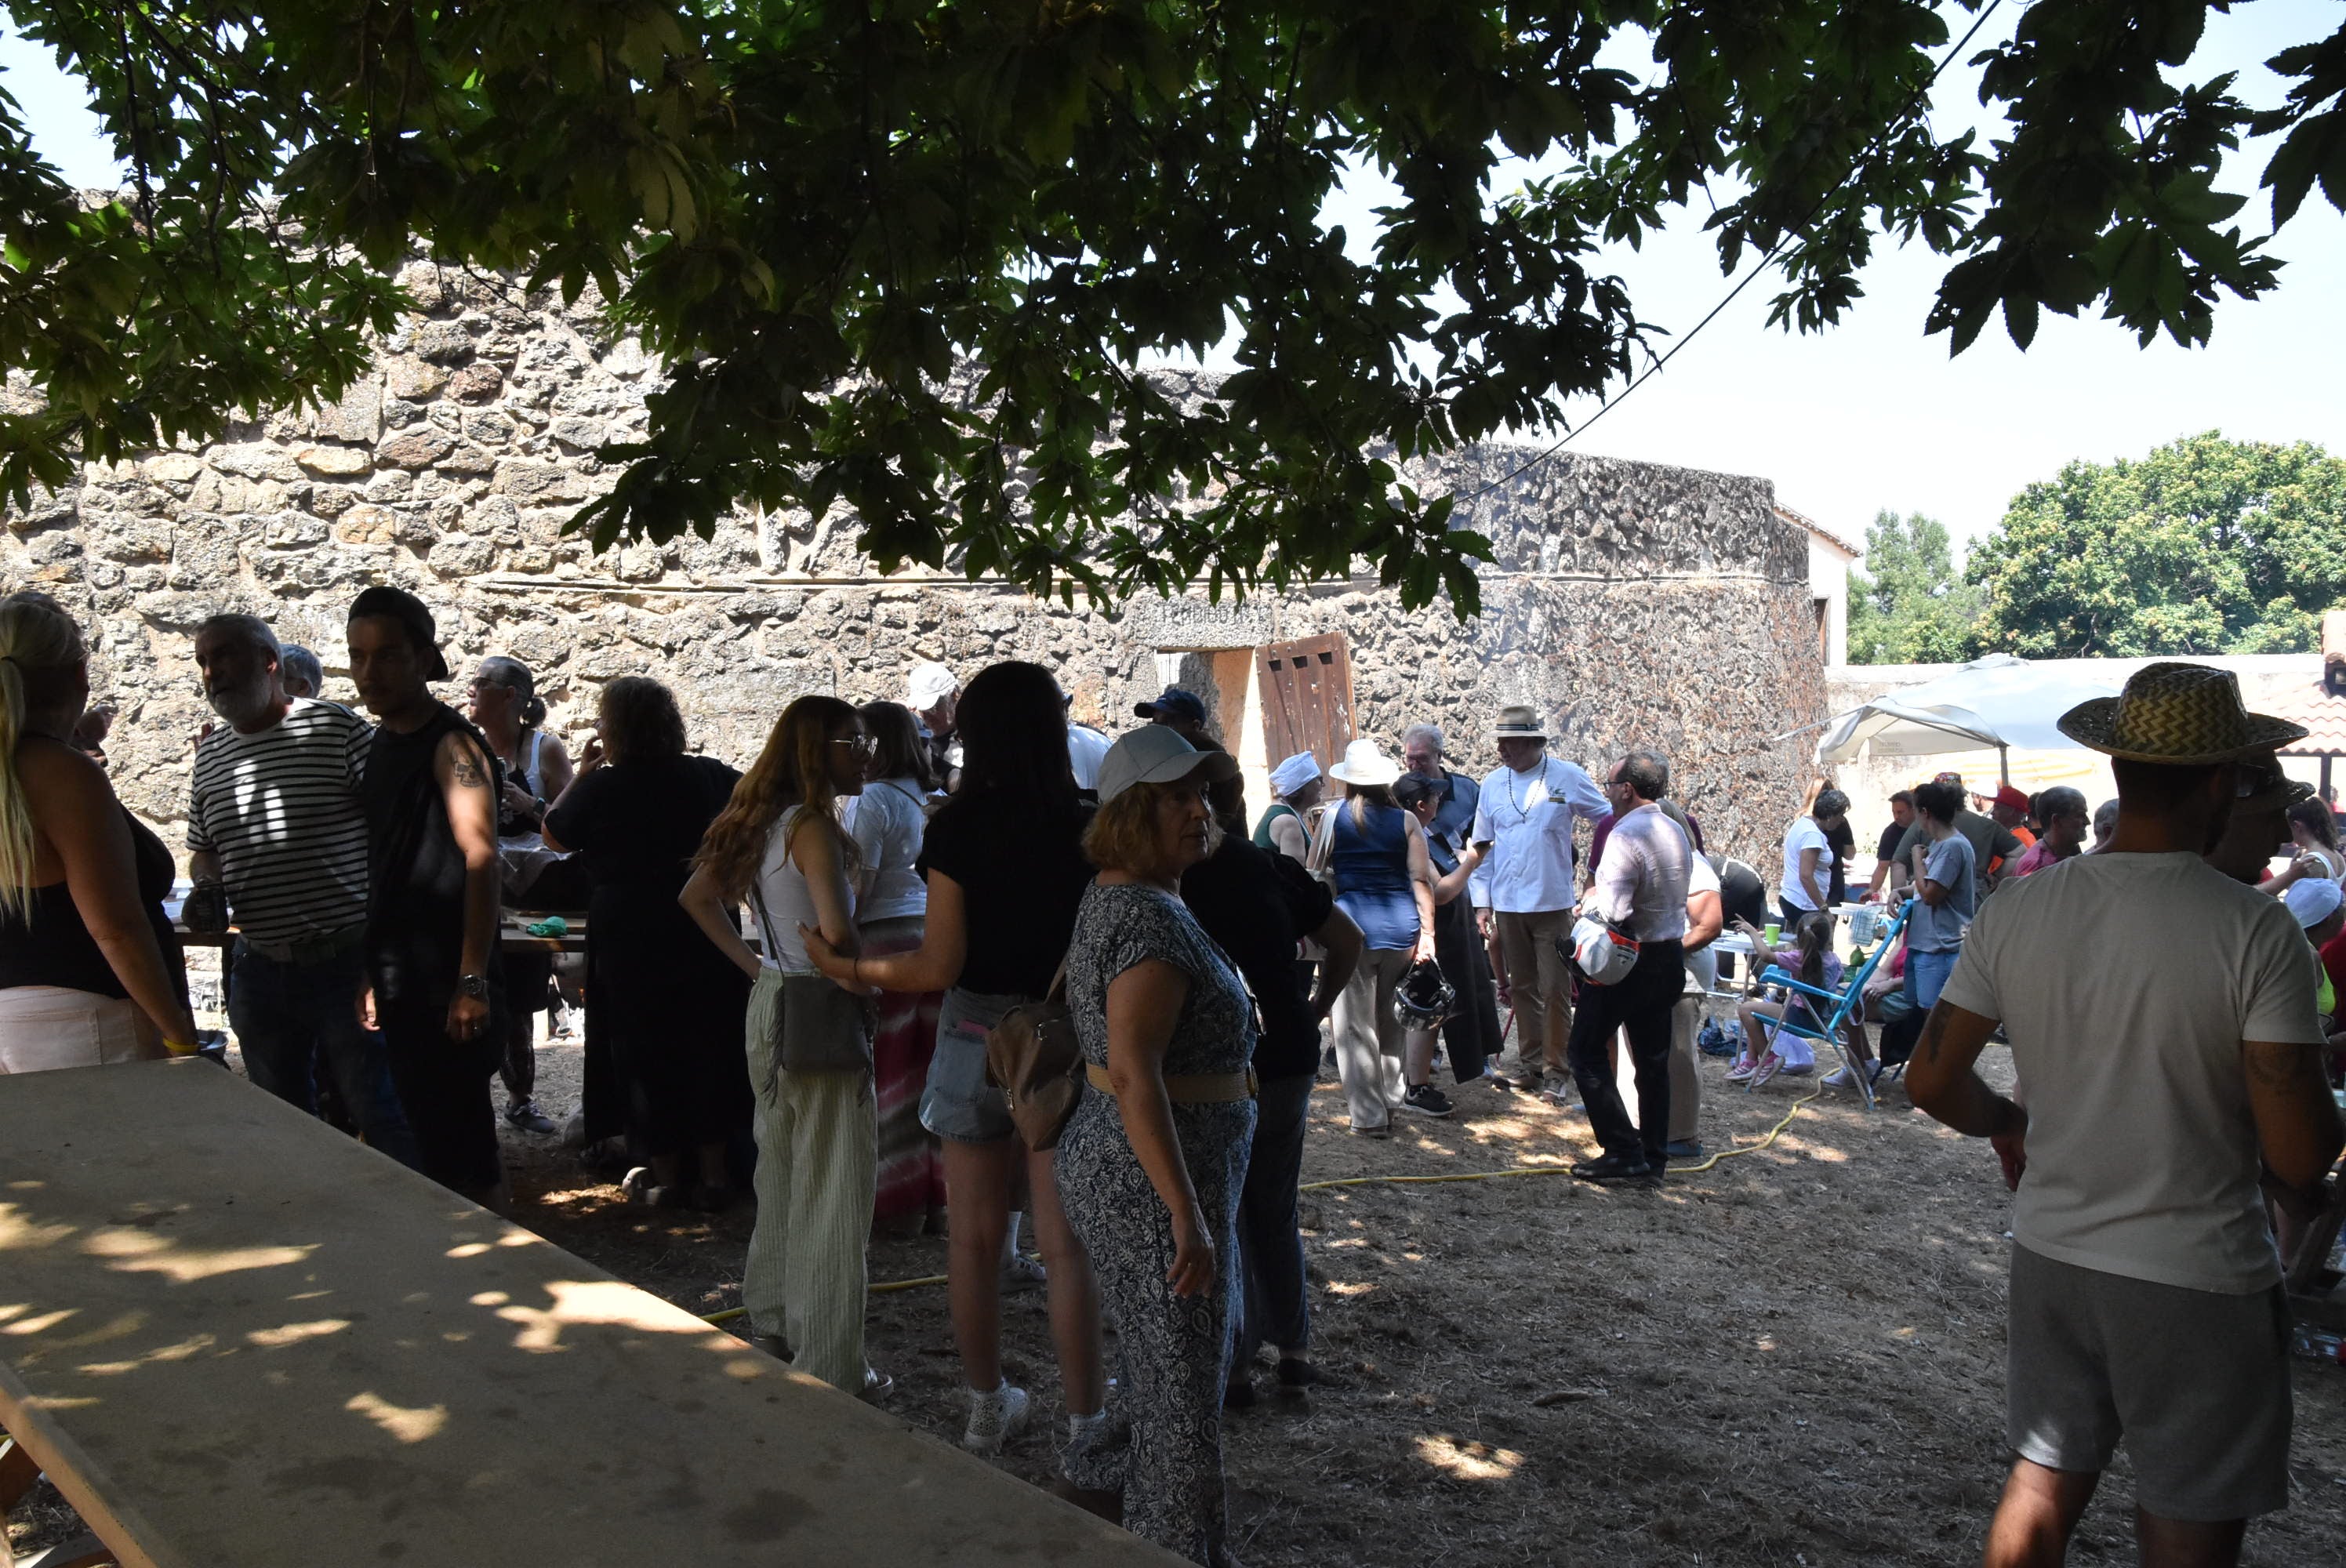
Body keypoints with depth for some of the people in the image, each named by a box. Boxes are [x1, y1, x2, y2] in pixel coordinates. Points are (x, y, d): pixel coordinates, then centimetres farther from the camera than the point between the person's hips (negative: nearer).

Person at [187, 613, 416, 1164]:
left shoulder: (337, 730, -9)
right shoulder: (210, 755, 11)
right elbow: (202, 851, 23)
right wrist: (205, 878, -2)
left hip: (347, 963, -6)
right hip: (260, 969, 6)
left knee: (379, 1113, -1)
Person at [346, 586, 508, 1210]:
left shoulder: (450, 744, -12)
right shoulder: (378, 745, 13)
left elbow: (481, 860, -20)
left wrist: (472, 982, -25)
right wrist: (369, 974, 16)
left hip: (448, 983, -8)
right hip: (400, 982, 9)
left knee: (460, 1141, -3)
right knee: (428, 1131, 16)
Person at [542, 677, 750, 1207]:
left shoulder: (600, 788, -9)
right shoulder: (710, 776, -1)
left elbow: (554, 835, 7)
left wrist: (582, 772, 12)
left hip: (630, 941, -3)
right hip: (707, 939, 3)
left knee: (644, 1053, 9)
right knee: (711, 1049, 11)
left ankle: (665, 1175, 16)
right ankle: (714, 1173, 16)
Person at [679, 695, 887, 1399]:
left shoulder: (763, 820, 8)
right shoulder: (814, 826, -18)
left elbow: (696, 894, 16)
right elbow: (837, 930, -29)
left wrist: (755, 965, 10)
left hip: (770, 1005, 9)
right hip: (820, 1013, -9)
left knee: (781, 1175, 21)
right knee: (832, 1191, 0)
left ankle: (773, 1326, 36)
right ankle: (831, 1368, 8)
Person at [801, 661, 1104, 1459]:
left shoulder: (956, 828, -8)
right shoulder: (1087, 826, -8)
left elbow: (938, 967, -11)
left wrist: (846, 968, 3)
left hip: (976, 1040, 1)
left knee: (975, 1237, 15)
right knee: (1067, 1246, 7)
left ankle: (987, 1408, 29)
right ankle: (1084, 1425, 15)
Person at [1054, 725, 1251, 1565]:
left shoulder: (1112, 897, 11)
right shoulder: (1150, 916, -22)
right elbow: (1134, 1077, -29)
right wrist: (1188, 1216, -29)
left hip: (1110, 1160, 10)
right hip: (1156, 1180, -10)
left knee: (1158, 1370, 24)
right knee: (1184, 1392, 3)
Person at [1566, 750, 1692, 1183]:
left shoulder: (1625, 836, -21)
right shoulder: (1677, 832, 7)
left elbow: (1612, 912, -28)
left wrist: (1590, 900, -7)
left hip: (1627, 962, -8)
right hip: (1670, 956, 8)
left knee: (1588, 1053, 2)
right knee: (1653, 1060, 14)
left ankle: (1623, 1153, -1)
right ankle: (1654, 1158, 19)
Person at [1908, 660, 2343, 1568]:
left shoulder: (2016, 911, -6)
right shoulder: (2256, 931, -18)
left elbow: (1932, 1082, -1)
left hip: (2053, 1255, 5)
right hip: (2197, 1282, -4)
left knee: (2042, 1487, 20)